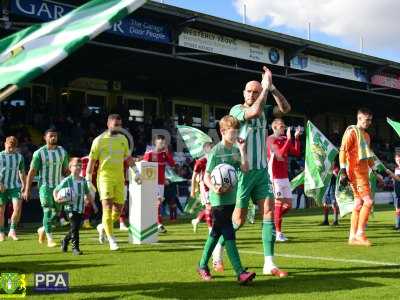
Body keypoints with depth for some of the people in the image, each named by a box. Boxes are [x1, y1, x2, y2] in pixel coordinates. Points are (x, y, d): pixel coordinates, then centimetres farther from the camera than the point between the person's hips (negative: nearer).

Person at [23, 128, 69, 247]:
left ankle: (42, 230, 31)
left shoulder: (63, 152, 9)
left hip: (58, 186, 4)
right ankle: (50, 239, -5)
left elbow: (65, 170, 15)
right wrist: (27, 189, -7)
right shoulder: (39, 153, -4)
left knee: (56, 212, 6)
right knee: (48, 211, -11)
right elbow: (32, 171, -4)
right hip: (45, 185, -4)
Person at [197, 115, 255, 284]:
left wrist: (242, 150, -7)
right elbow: (206, 176, -10)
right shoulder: (216, 151, -9)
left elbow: (245, 169, -1)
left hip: (232, 197, 7)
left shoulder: (236, 150, 9)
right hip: (219, 199, -7)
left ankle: (202, 265, 28)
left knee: (216, 233, 15)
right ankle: (240, 272, -14)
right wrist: (213, 188, -28)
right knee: (229, 235, -11)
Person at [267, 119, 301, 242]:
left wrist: (296, 137, 2)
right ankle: (278, 233, 3)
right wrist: (289, 138, -19)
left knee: (288, 204, 6)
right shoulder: (271, 139, -8)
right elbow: (280, 153, -22)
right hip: (275, 177, -7)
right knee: (279, 203, -4)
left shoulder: (284, 139, 13)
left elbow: (296, 153, 7)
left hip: (284, 176, 7)